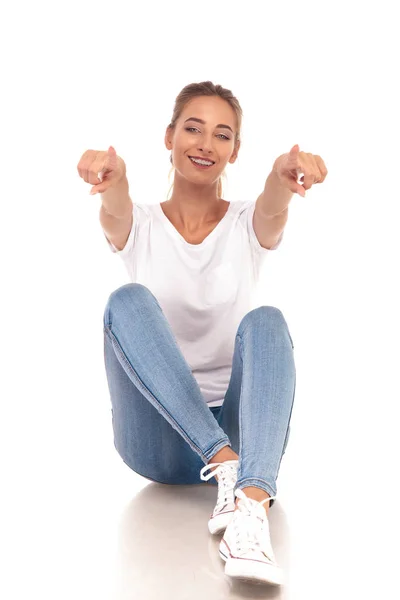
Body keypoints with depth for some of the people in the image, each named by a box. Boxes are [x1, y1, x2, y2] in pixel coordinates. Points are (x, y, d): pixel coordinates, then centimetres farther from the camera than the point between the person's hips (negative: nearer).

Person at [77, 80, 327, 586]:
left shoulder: (246, 225, 6)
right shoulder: (140, 226, 6)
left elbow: (272, 209, -20)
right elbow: (115, 212, -20)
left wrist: (284, 175, -45)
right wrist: (112, 178, -45)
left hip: (236, 426, 0)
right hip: (161, 442, 0)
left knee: (265, 321, -28)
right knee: (129, 300, -23)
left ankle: (251, 505, -49)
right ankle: (226, 463, -35)